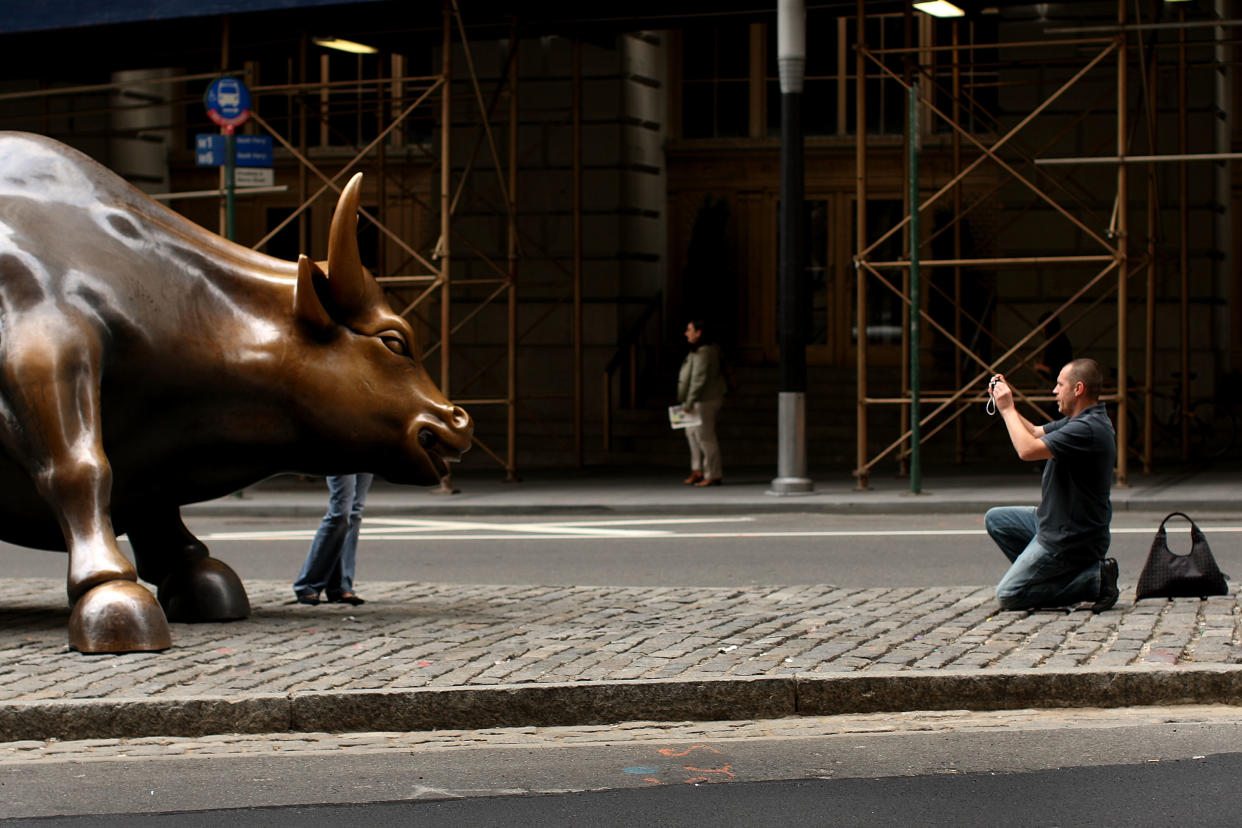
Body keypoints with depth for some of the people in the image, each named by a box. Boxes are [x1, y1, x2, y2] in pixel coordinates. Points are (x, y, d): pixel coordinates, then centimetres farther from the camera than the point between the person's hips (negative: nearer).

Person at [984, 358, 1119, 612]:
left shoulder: (1088, 429, -27)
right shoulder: (1079, 421, 7)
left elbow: (1028, 449, -32)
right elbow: (1035, 433, 20)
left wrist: (1007, 409, -18)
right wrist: (1005, 404, 8)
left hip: (1069, 540, -11)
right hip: (1056, 523, 11)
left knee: (1008, 596, -7)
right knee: (995, 519, 19)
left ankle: (1095, 580, -7)